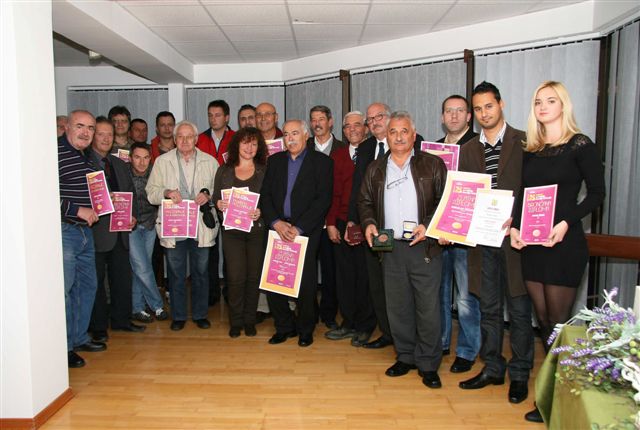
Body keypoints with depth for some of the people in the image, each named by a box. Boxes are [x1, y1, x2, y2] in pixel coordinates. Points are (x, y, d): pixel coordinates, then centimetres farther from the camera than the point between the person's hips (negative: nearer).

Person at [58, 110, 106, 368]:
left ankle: (80, 338, 30)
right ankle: (64, 347, 11)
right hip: (63, 232, -9)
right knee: (64, 290, -2)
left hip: (85, 231, 9)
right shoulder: (56, 153, -13)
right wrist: (78, 211, -18)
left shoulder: (86, 157, 16)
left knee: (88, 286, 15)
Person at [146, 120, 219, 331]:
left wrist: (208, 195, -14)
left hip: (201, 225, 1)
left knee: (201, 272, 9)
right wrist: (166, 192, -17)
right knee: (176, 273, 8)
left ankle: (200, 314, 23)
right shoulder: (162, 161, 7)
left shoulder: (209, 161, 7)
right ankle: (178, 316, 22)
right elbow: (151, 192, 3)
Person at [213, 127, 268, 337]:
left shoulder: (265, 171, 4)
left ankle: (250, 320, 21)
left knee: (254, 276, 5)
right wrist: (219, 205, -10)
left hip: (257, 230, 0)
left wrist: (262, 212, -15)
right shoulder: (224, 170, 9)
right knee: (235, 277, -3)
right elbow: (215, 198, 11)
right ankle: (236, 321, 15)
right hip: (232, 231, 0)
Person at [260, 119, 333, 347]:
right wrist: (276, 222, -7)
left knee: (306, 283, 0)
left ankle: (306, 329, 20)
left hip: (306, 232, -3)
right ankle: (284, 326, 20)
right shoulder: (275, 160, 13)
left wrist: (298, 228, -14)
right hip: (278, 229, 4)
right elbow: (265, 195, 9)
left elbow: (323, 199, -8)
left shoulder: (321, 161, 0)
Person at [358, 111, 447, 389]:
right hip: (390, 248, 3)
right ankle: (405, 357, 28)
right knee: (397, 306, 11)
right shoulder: (375, 169, 12)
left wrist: (428, 225, -14)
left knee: (428, 307, 2)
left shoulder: (432, 165, 1)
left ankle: (428, 364, 18)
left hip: (425, 247, -3)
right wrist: (369, 223, -2)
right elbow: (365, 201, 17)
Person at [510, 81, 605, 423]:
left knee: (558, 322, 1)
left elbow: (596, 193, -4)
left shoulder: (580, 145, -3)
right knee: (543, 320, 11)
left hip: (565, 242, -5)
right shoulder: (530, 149, 11)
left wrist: (566, 223, -18)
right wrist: (515, 227, -3)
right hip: (531, 243, 5)